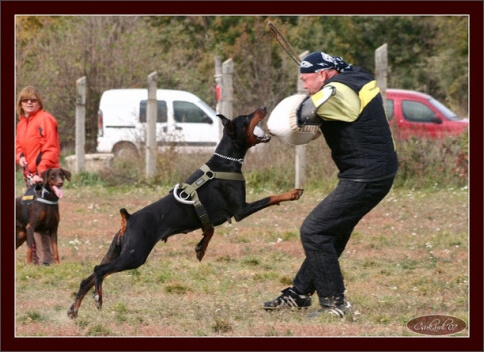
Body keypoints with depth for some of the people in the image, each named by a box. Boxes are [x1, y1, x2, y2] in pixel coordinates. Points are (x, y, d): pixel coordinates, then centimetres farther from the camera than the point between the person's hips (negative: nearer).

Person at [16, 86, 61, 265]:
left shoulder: (45, 119, -9)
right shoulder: (21, 123, 17)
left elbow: (51, 149, -15)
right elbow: (18, 144, 22)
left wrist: (41, 172, -21)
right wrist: (20, 156, -2)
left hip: (43, 176, -9)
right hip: (29, 175, 9)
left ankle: (45, 259, -14)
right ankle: (36, 257, 15)